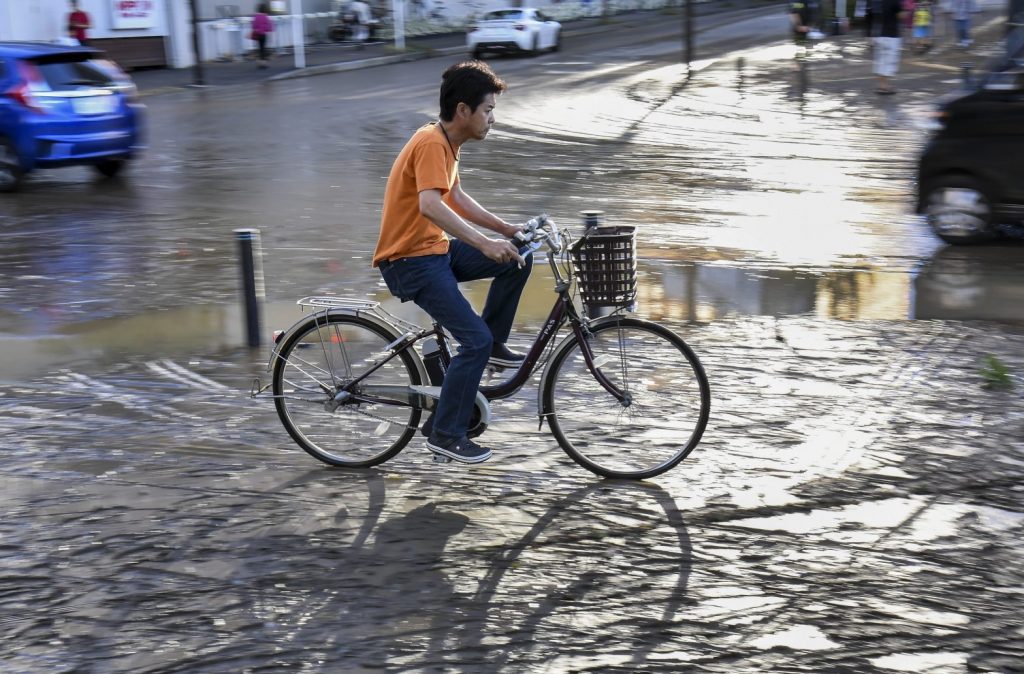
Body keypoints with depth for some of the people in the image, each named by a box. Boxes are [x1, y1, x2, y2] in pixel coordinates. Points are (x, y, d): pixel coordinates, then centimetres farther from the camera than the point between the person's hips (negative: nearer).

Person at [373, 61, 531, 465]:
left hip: (436, 249, 9)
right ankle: (445, 434, -4)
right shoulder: (431, 144, -20)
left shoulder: (446, 142, 11)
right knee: (475, 341, -15)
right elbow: (431, 205, -36)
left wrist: (507, 230, 15)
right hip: (411, 261, -9)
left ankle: (494, 345, 13)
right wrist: (484, 244, -41)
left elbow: (456, 199, 22)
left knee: (518, 259, 1)